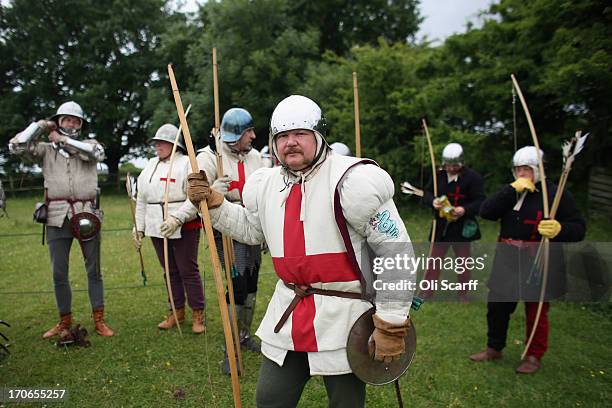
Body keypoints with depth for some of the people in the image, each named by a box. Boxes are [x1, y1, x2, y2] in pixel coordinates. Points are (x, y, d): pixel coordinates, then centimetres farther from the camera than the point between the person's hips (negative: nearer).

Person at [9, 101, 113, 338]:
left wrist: (62, 140, -5)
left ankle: (99, 320, 13)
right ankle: (65, 321, 21)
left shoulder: (89, 144, 11)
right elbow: (16, 146, -3)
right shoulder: (45, 150, 11)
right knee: (59, 273, 6)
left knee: (94, 270, 5)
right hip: (57, 218, 1)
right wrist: (41, 125, 5)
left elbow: (96, 153, -13)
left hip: (87, 215, -1)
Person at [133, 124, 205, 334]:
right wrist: (138, 228, 14)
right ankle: (177, 311, 28)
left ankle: (198, 314, 13)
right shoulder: (150, 166, 15)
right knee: (171, 271, 15)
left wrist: (176, 218, -26)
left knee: (188, 271, 0)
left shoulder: (187, 164, -7)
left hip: (184, 229, -6)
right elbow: (141, 200, 18)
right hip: (157, 230, 7)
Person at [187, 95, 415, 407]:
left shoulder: (351, 180, -18)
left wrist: (392, 324, -16)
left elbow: (396, 251, -17)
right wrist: (213, 203, 8)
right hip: (288, 314, 6)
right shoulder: (266, 185, 4)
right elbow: (250, 229, 22)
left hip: (344, 318, -5)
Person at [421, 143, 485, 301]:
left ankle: (463, 293, 28)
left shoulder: (473, 177, -10)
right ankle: (427, 291, 20)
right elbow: (426, 192, 5)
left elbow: (480, 201, -12)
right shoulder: (438, 175, 2)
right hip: (441, 226, 3)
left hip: (462, 227, -3)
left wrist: (465, 209, -30)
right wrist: (432, 201, -18)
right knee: (434, 259, 10)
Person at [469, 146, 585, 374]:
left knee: (536, 312, 11)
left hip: (538, 266, -5)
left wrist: (559, 229, -31)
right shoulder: (510, 192, 7)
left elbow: (578, 228, -9)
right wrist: (512, 190, -18)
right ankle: (494, 349, 33)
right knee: (496, 306, 13)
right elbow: (486, 212, -9)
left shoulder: (555, 194, -9)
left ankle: (534, 357, 31)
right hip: (508, 263, 5)